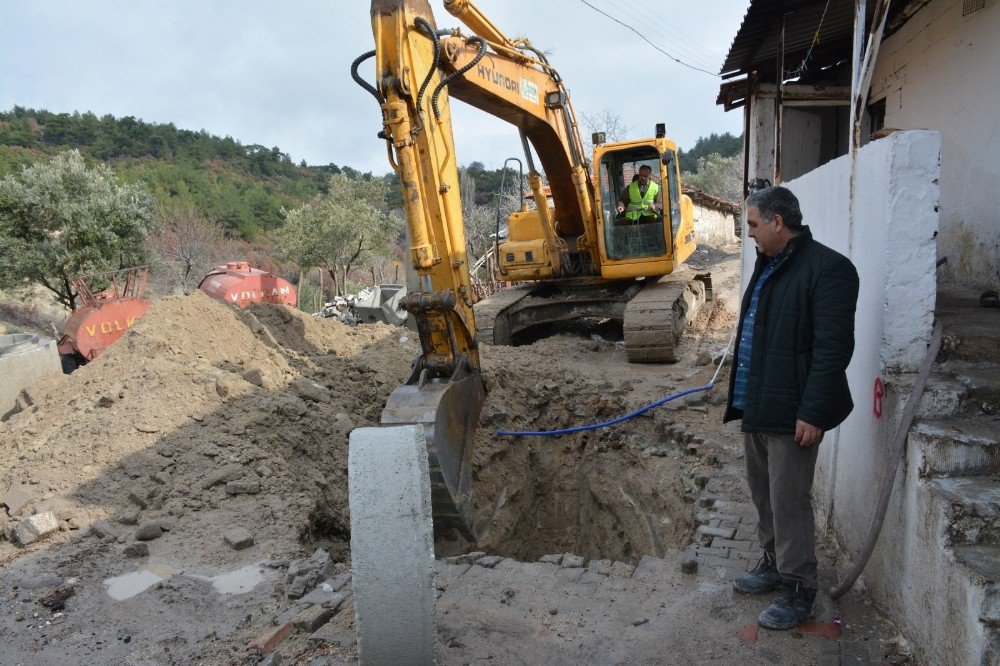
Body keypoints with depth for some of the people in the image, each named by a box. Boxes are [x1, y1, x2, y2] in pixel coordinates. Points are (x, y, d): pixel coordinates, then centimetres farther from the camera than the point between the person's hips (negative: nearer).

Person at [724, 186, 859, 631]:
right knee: (764, 494, 19)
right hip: (756, 407, 9)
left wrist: (813, 413, -21)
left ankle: (798, 590, 16)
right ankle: (774, 564, 36)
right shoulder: (769, 265, 14)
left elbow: (833, 347, -19)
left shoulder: (827, 268, -15)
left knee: (789, 502, 1)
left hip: (790, 412, -9)